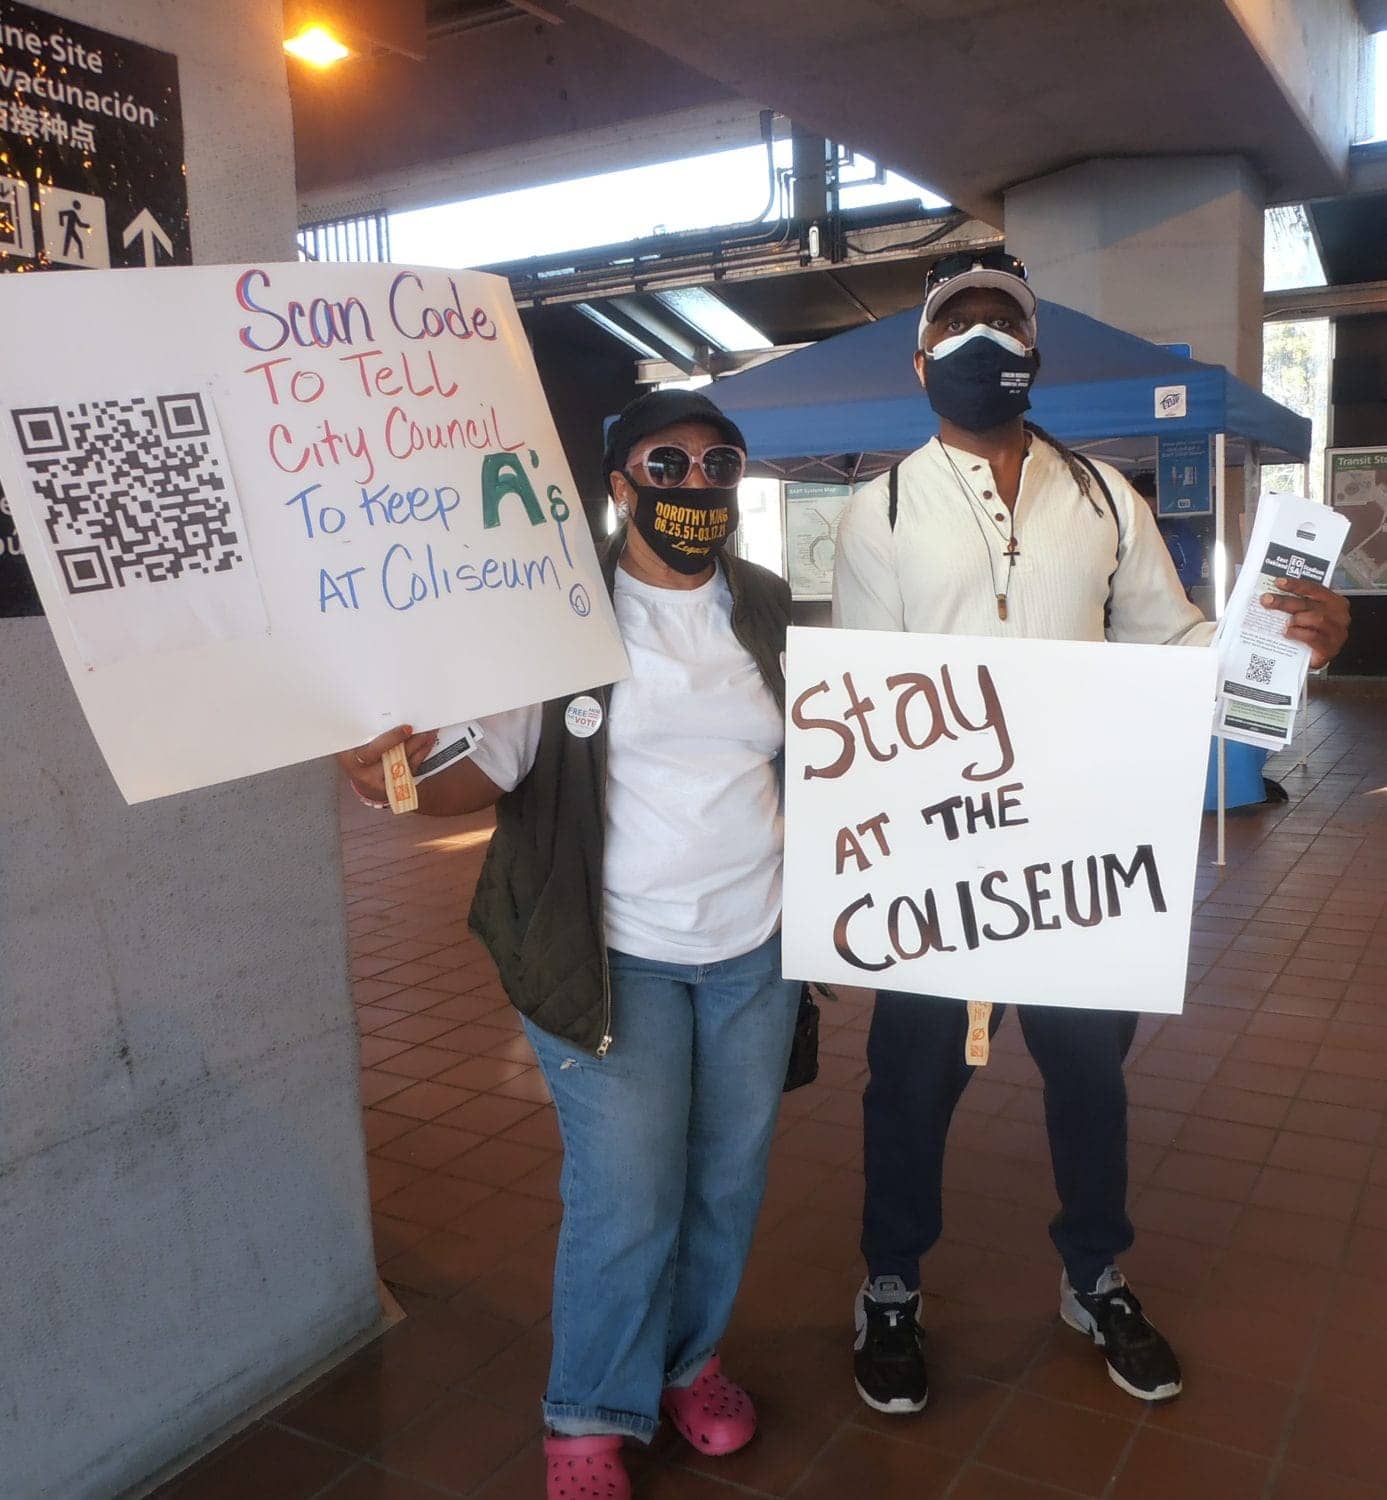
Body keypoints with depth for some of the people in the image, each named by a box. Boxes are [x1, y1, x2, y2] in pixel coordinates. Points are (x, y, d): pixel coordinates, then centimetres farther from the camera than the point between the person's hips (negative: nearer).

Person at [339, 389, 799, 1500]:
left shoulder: (769, 609, 5)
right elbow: (492, 773, -10)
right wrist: (406, 780, -31)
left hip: (758, 948, 5)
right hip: (614, 954, -4)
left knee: (729, 1177, 15)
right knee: (625, 1205, -2)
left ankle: (692, 1357, 41)